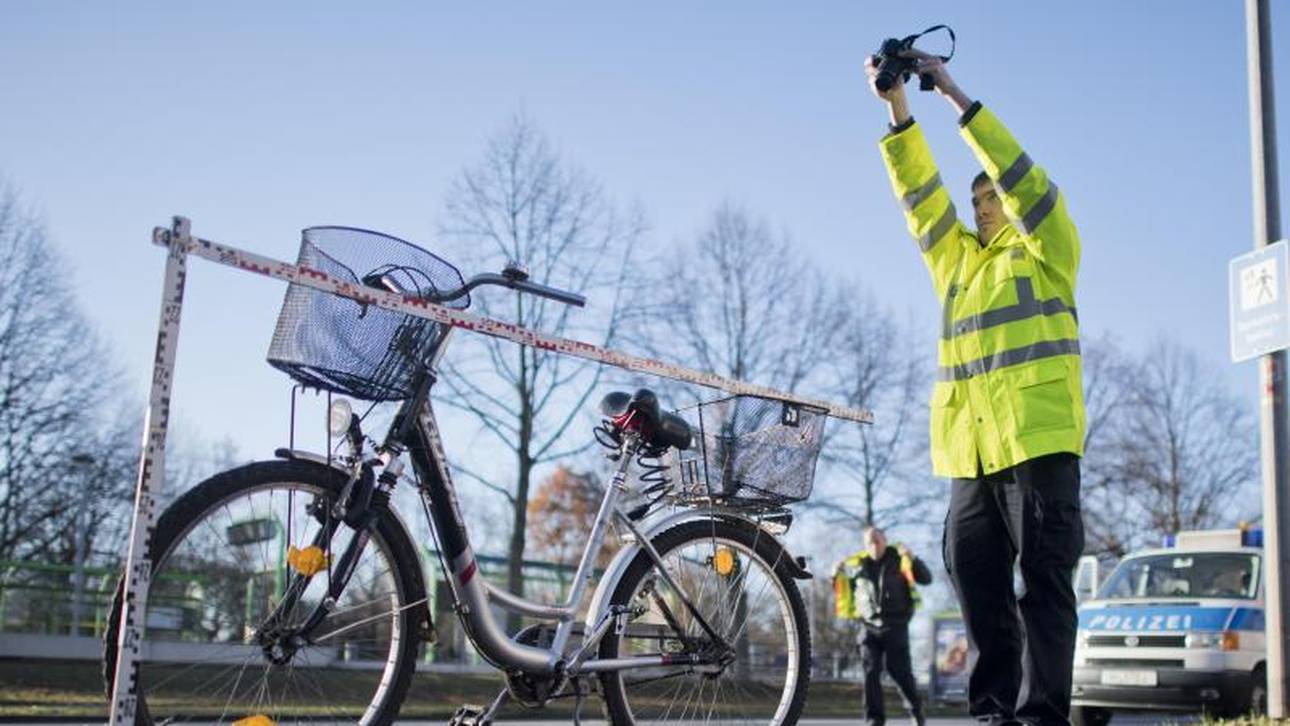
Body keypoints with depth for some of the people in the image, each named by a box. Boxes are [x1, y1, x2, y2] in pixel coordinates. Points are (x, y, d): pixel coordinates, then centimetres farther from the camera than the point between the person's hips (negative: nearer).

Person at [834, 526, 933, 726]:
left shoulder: (898, 559, -1)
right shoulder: (857, 565, 6)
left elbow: (926, 579, -6)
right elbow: (842, 589, 19)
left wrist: (912, 559, -21)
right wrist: (837, 575, -2)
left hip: (895, 626, -2)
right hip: (869, 626, 2)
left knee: (898, 670, -3)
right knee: (871, 672, -5)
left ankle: (915, 708, 20)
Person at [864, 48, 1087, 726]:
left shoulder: (1047, 252, 9)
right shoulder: (957, 260, 24)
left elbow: (1019, 174, -3)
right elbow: (921, 193, 15)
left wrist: (954, 93, -5)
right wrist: (897, 108, 5)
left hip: (1039, 441, -6)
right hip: (970, 451, 6)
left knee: (1043, 581, -7)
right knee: (978, 586, 4)